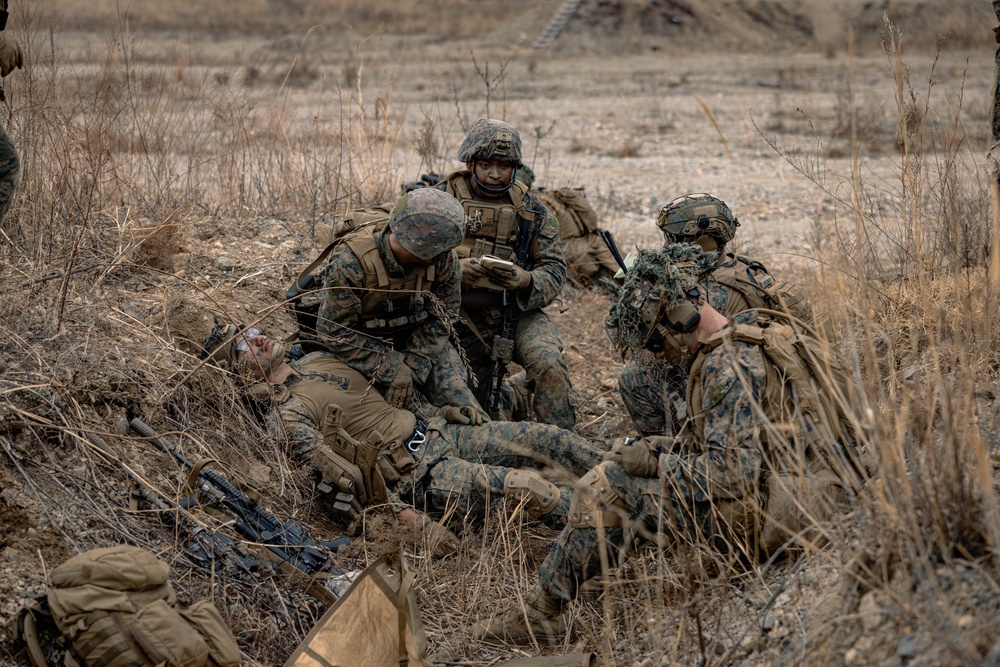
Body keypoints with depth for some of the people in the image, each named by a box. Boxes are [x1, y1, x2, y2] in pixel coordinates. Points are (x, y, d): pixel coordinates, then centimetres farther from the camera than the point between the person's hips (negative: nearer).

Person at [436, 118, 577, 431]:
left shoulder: (531, 210, 5)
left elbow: (555, 269, 2)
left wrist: (526, 280, -22)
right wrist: (459, 270, -26)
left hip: (517, 311, 0)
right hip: (461, 314, 1)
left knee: (549, 367, -25)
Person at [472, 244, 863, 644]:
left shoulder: (728, 363, -18)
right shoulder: (753, 338, 14)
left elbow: (732, 473, -25)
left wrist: (655, 463, -12)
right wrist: (660, 450, 13)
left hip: (763, 520, -11)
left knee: (605, 489, -10)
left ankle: (541, 614, 4)